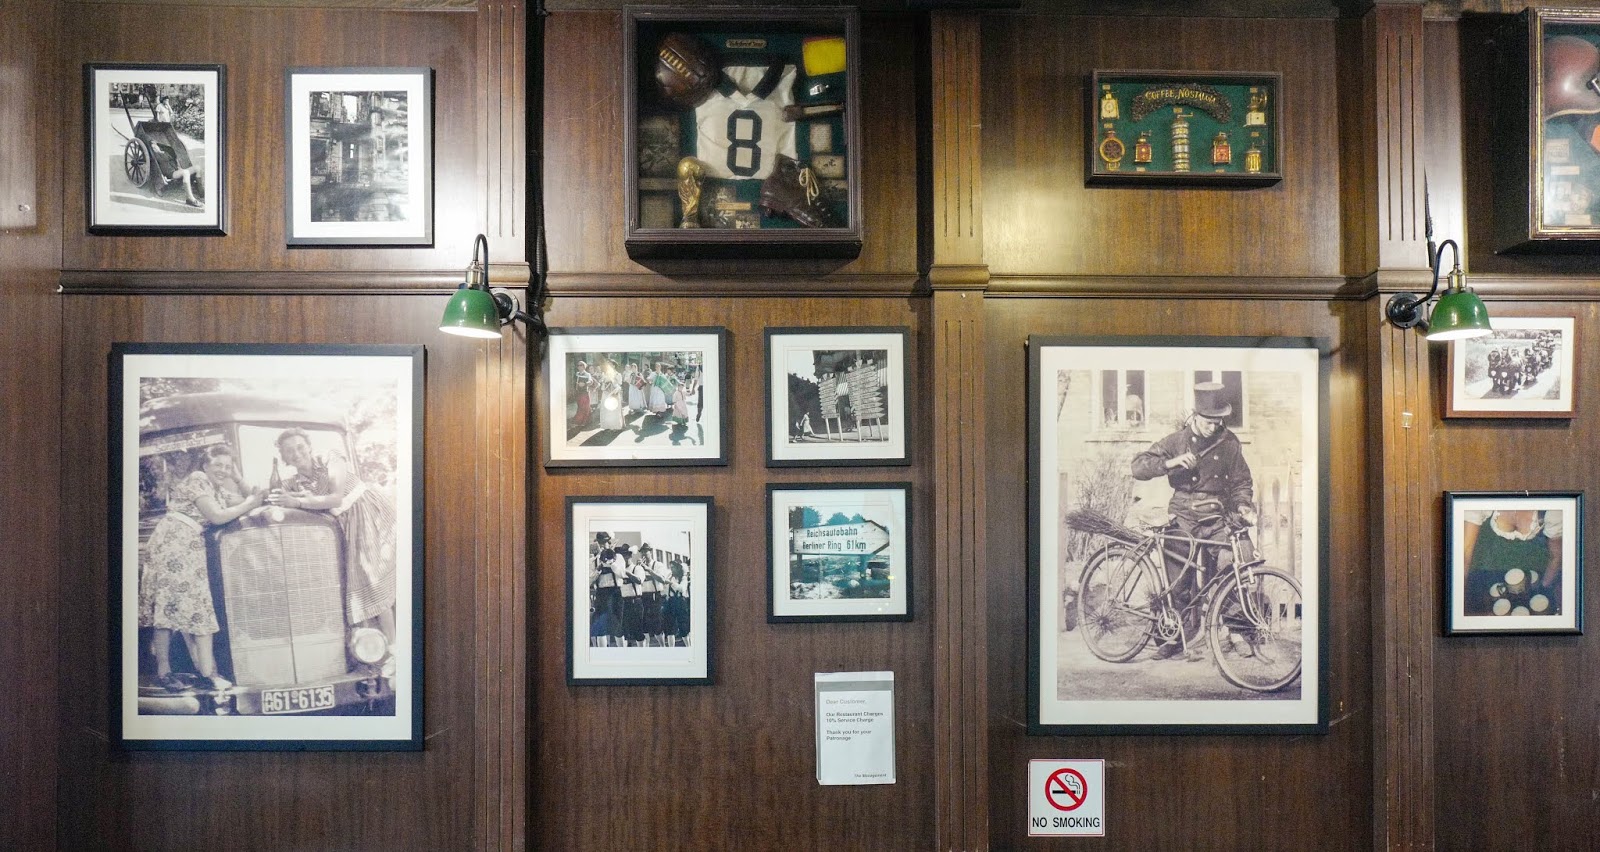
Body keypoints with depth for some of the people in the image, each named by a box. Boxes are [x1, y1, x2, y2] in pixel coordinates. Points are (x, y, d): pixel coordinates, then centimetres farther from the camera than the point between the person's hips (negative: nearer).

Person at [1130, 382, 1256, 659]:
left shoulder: (1229, 443, 2)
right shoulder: (1177, 440, -1)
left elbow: (1241, 482, 10)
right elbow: (1139, 467, -7)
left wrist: (1244, 505, -10)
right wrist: (1171, 462, -23)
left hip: (1215, 518, 0)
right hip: (1183, 518, 0)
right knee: (1178, 583, 1)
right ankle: (1184, 632, 17)